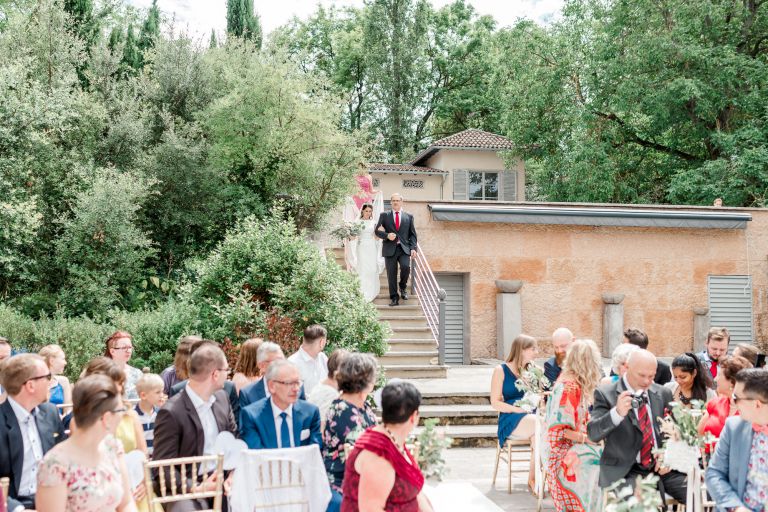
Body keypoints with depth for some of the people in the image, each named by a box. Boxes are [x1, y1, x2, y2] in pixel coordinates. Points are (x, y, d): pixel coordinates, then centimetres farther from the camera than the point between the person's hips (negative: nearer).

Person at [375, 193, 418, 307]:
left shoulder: (409, 217, 13)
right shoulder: (384, 215, 10)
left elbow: (412, 234, 11)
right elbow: (377, 231, 6)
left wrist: (413, 248, -1)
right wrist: (387, 235, -13)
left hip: (404, 248, 0)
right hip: (390, 249, 0)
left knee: (406, 267, -22)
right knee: (391, 274, -1)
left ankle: (402, 287, 5)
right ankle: (394, 298, 8)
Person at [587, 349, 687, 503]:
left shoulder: (663, 393, 11)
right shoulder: (605, 394, -4)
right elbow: (593, 434, -14)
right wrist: (617, 412, -32)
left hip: (661, 467, 5)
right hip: (624, 472, -5)